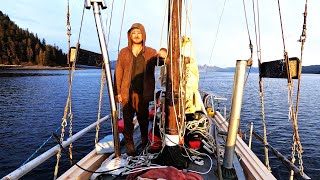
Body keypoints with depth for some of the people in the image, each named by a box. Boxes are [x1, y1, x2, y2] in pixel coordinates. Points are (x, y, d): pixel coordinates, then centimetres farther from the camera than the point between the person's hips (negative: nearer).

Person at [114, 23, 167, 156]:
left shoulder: (150, 52, 8)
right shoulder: (124, 52, 8)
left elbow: (159, 61, -9)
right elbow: (118, 73, 6)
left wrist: (162, 54, -32)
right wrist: (118, 92, 0)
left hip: (143, 93, 0)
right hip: (127, 93, 0)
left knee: (143, 119, 11)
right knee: (128, 120, 4)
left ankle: (145, 143, 32)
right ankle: (129, 146, 17)